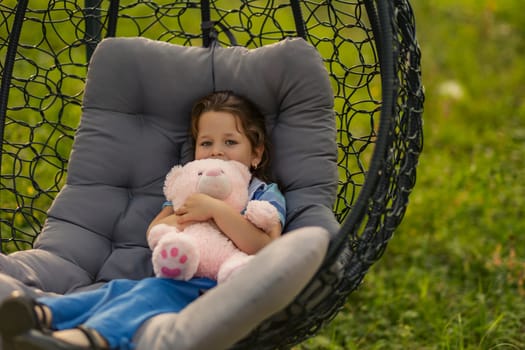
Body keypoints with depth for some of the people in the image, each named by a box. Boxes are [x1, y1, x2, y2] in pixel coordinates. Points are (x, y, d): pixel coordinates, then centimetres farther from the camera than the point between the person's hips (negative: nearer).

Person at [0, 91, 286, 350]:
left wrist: (216, 209, -14)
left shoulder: (265, 195, 11)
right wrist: (184, 219, -3)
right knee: (120, 288, -26)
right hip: (174, 281, 5)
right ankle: (42, 313, -53)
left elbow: (266, 248, -9)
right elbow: (154, 232, 17)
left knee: (155, 291, -35)